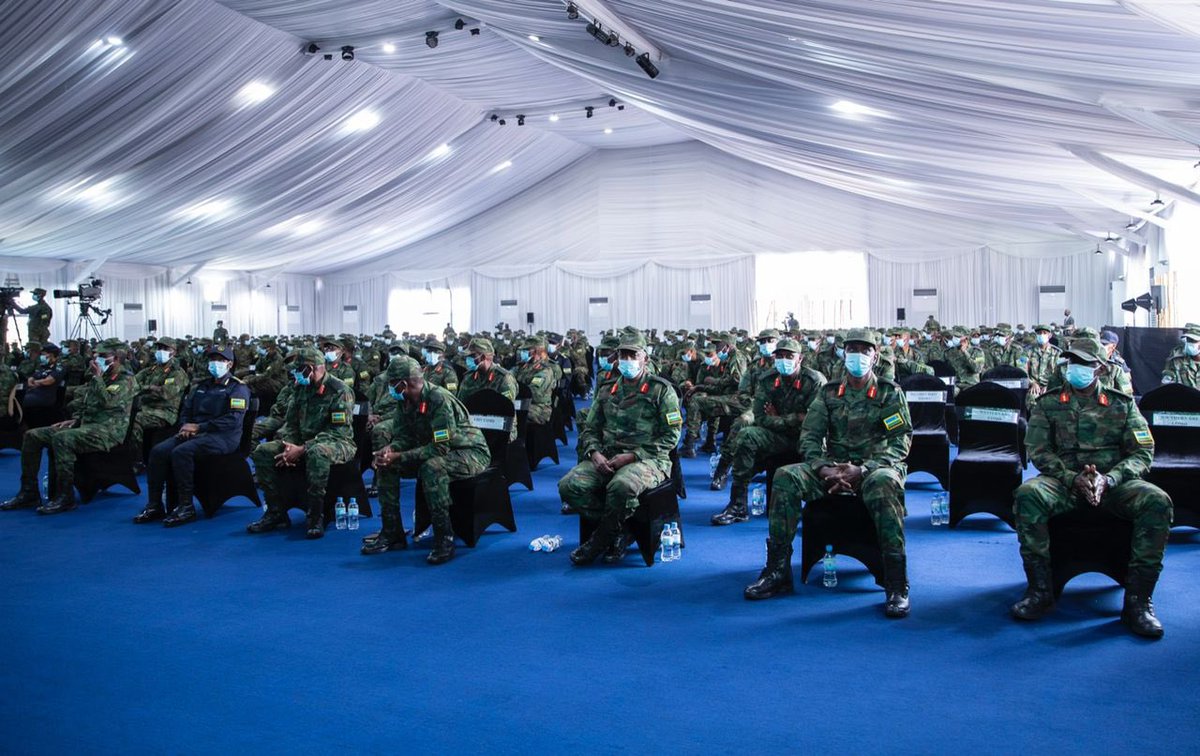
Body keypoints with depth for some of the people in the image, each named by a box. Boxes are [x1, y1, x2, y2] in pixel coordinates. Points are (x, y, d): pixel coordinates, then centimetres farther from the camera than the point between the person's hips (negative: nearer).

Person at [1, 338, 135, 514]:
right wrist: (75, 420, 11)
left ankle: (65, 497, -29)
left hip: (108, 429, -10)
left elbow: (107, 402, -21)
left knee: (61, 438, -34)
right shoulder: (100, 379, 22)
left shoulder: (126, 380, -5)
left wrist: (97, 377, -12)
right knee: (32, 436, 2)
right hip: (86, 425, 10)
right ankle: (29, 492, 2)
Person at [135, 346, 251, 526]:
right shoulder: (202, 386, 22)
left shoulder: (237, 388, -2)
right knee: (158, 451, -14)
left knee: (181, 452, -31)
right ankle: (154, 505, -9)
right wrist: (185, 426, -1)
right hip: (195, 433, 7)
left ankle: (186, 507, -23)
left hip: (222, 437, -7)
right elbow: (186, 410, 23)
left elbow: (232, 420, -15)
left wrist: (198, 427, -16)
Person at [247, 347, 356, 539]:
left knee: (317, 453, -41)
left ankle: (315, 517, -31)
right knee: (262, 452, -9)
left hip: (338, 443, -7)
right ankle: (276, 512, -4)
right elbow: (291, 422, 13)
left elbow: (339, 431, -21)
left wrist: (303, 449, -25)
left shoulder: (340, 391, -14)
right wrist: (288, 445, -10)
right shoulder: (301, 388, 9)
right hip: (303, 442, 7)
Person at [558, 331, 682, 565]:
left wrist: (633, 455, -14)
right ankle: (618, 531, -7)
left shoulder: (661, 390, 2)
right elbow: (590, 430, 19)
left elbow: (671, 435, -4)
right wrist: (594, 453, -5)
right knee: (569, 485, -22)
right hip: (606, 458, 5)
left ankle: (602, 538, -10)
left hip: (648, 459, -5)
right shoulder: (607, 392, 18)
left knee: (621, 486, -39)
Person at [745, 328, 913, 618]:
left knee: (883, 483, -40)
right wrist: (823, 468, -16)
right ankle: (777, 570, -19)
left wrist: (862, 470, -20)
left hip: (876, 467, -3)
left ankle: (896, 584, -35)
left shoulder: (890, 394, 4)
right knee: (785, 476, -23)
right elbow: (809, 436, 5)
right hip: (832, 469, 3)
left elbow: (900, 442, -5)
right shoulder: (828, 393, 11)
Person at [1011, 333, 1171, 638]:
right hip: (1063, 480, -1)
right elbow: (1038, 451, 0)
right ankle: (1040, 590, -23)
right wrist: (1073, 478, -17)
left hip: (1113, 481, 1)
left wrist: (1108, 479, -17)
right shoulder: (1048, 404, 8)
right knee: (1027, 495, -33)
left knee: (1157, 501, -29)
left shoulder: (1122, 405, 10)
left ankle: (1137, 599, -20)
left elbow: (1142, 453, 2)